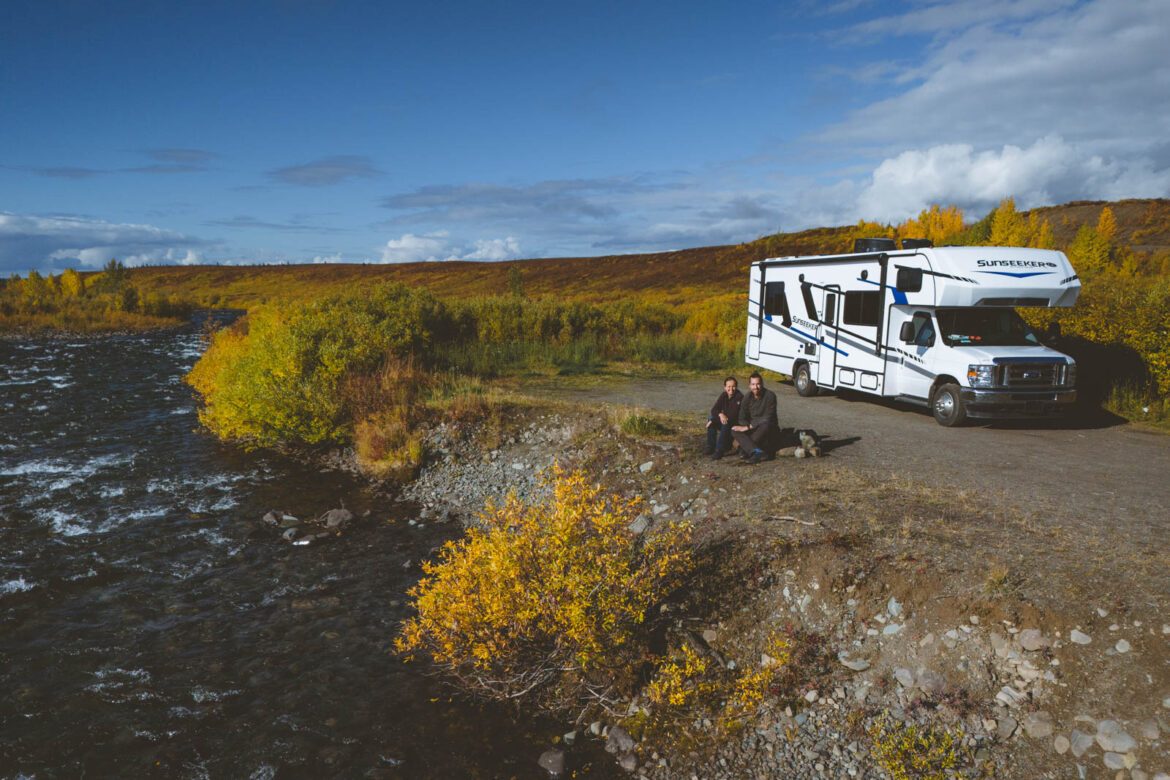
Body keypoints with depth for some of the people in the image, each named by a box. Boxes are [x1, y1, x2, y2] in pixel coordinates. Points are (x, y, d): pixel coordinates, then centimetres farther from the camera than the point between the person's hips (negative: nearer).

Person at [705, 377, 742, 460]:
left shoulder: (740, 397, -17)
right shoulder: (723, 395, 3)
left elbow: (734, 414, -23)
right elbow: (714, 409, -5)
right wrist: (720, 414, -29)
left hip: (736, 423, -6)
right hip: (725, 420, 6)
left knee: (726, 424, -34)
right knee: (711, 418, -16)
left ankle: (719, 451, -32)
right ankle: (711, 447, -12)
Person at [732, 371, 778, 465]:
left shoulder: (770, 395, -17)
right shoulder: (747, 397, -2)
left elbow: (767, 419, -23)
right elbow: (742, 418, -1)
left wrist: (748, 427, -24)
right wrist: (748, 427, -24)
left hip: (770, 428, -4)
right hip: (752, 428, 5)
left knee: (765, 426, -39)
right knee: (734, 430, -21)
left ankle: (745, 449, -24)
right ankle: (757, 452, -39)